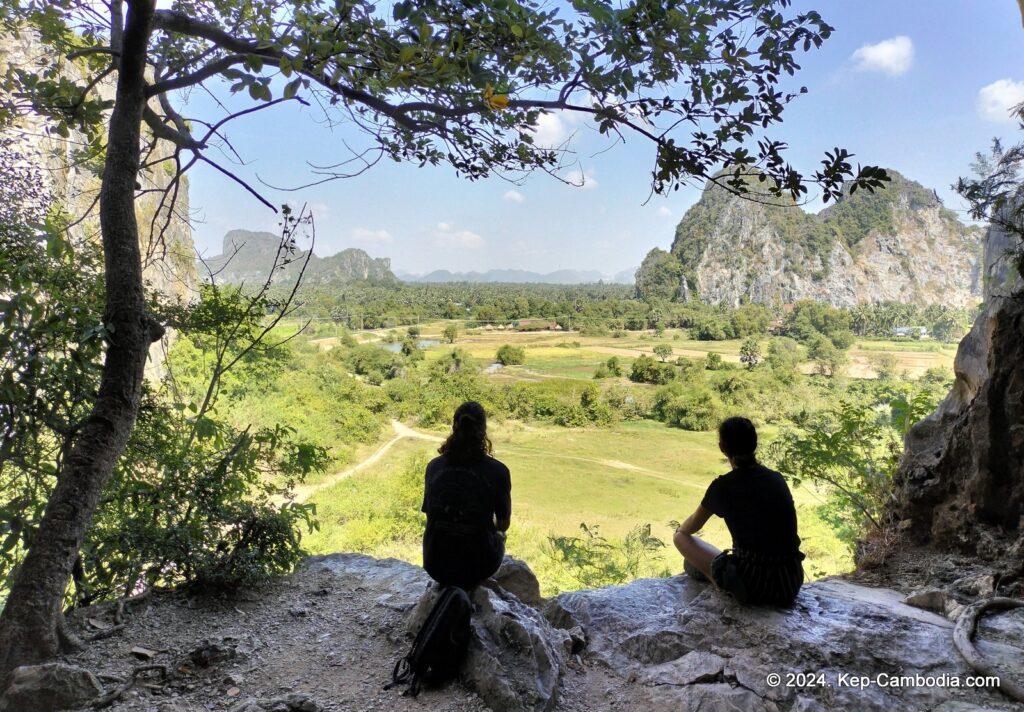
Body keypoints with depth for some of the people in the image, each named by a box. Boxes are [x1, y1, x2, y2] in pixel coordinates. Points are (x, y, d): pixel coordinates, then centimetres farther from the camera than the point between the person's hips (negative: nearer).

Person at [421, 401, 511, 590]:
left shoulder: (434, 466, -6)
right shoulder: (497, 471, -14)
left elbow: (430, 516, 6)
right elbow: (503, 524, -2)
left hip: (436, 564, 2)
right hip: (477, 565, -2)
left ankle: (447, 585, 26)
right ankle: (472, 584, 25)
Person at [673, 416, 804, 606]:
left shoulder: (724, 485, -7)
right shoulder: (777, 479, 7)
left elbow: (690, 528, 11)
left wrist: (679, 530, 34)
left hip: (753, 584, -5)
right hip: (791, 584, 6)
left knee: (682, 537, 12)